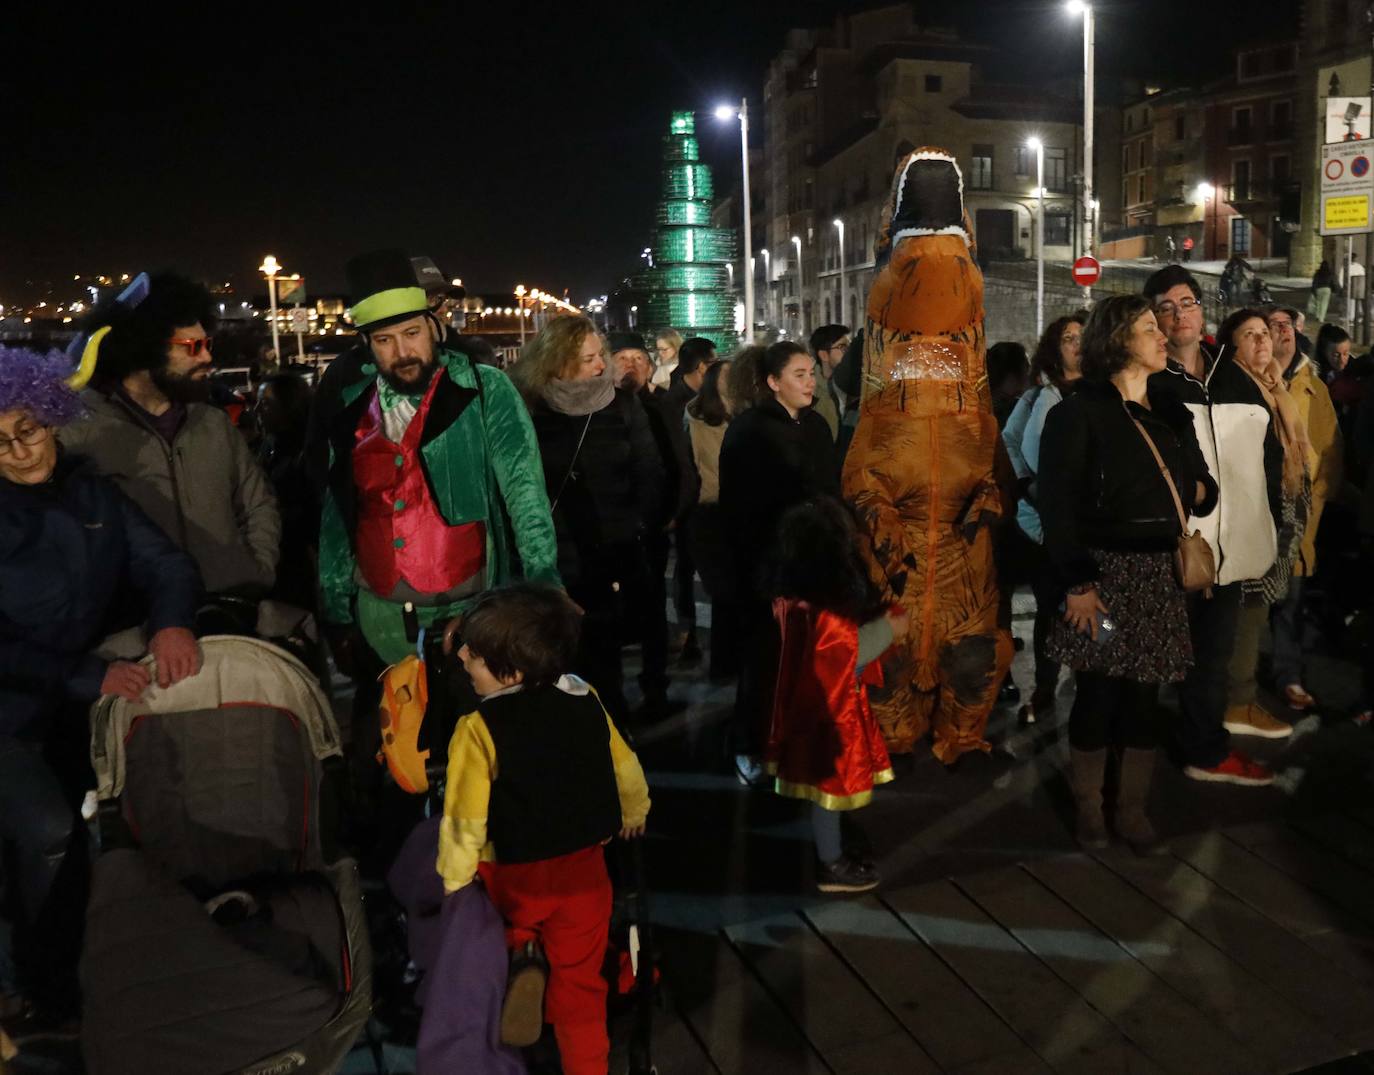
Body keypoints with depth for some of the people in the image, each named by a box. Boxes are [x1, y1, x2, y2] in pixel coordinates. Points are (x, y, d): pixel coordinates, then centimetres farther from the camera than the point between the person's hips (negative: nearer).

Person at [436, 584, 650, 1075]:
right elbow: (626, 771, 6)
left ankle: (521, 956, 3)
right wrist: (634, 816, 26)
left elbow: (467, 816, -19)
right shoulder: (587, 702, -8)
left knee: (519, 920, 31)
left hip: (515, 876, -3)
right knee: (579, 983, 17)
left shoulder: (479, 728, -23)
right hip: (584, 869, 3)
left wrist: (454, 879, -2)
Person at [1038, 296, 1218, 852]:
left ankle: (1132, 810, 19)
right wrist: (1076, 582, -19)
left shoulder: (1172, 412, 16)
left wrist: (1200, 492, -2)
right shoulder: (1078, 414, -5)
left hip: (1161, 575, 6)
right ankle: (1089, 810, 14)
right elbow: (1057, 506, -12)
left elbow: (1203, 488, 23)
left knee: (1144, 694, 7)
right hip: (1105, 571, -5)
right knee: (1099, 694, -1)